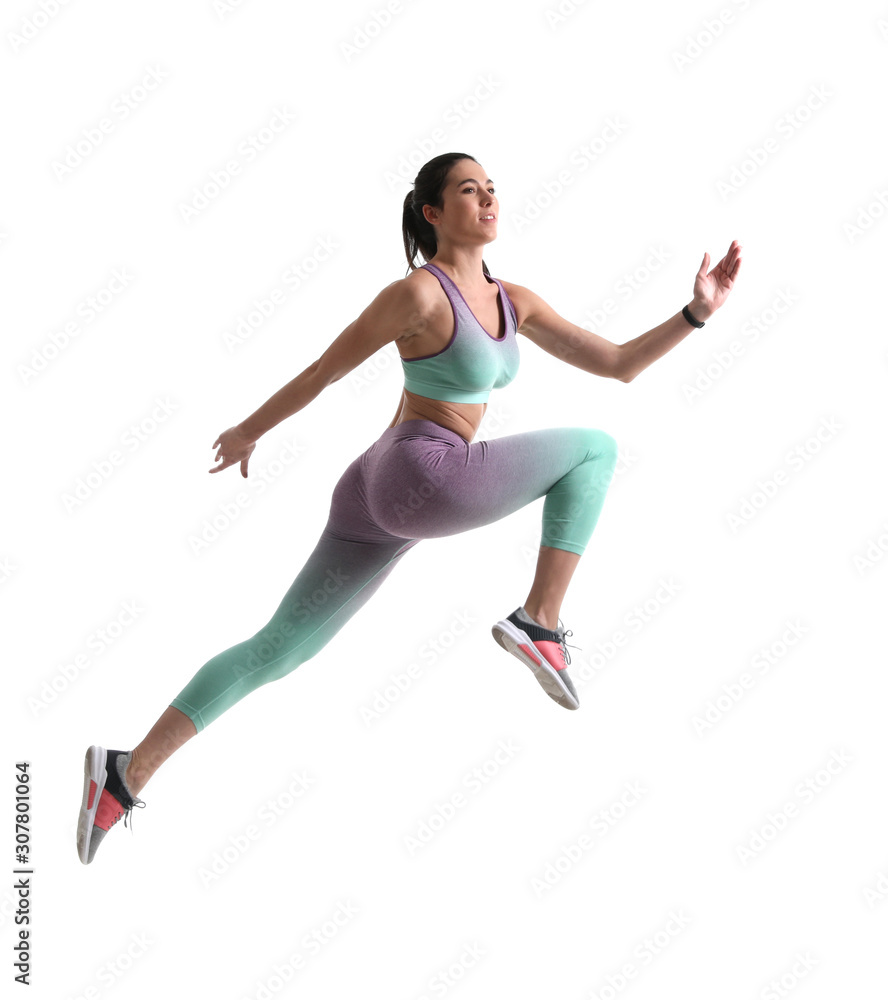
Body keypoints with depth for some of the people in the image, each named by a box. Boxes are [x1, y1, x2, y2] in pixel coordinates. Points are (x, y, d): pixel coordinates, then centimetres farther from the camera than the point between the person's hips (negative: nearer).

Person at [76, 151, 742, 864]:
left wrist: (697, 312, 5)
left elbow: (619, 364, 14)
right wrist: (248, 431, 12)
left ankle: (127, 772, 13)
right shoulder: (417, 293, -9)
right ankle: (539, 622, 1)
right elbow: (321, 372, 2)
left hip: (379, 503, 9)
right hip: (426, 478, -9)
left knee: (278, 650, 11)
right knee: (594, 448, 6)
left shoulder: (513, 302, 16)